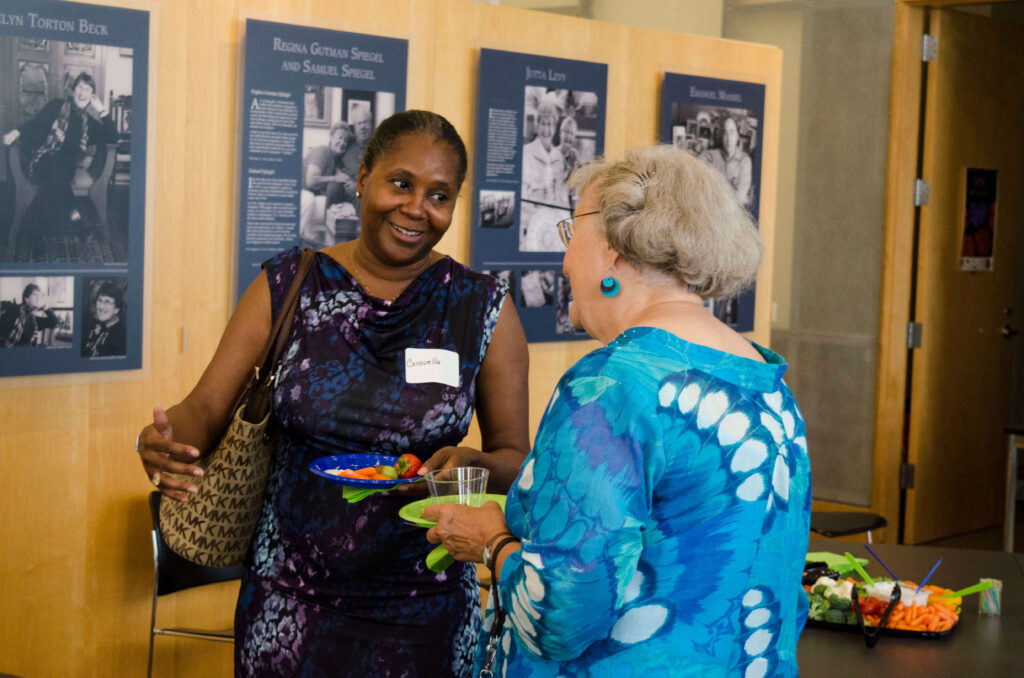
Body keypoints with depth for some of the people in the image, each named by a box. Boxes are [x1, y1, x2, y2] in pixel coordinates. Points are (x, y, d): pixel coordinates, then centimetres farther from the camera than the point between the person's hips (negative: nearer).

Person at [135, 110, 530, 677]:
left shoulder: (483, 308, -3)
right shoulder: (286, 287, -1)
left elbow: (516, 460, 1)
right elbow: (207, 408, -2)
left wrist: (472, 464, -22)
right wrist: (159, 440, -24)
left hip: (423, 610, 0)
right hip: (289, 602, 1)